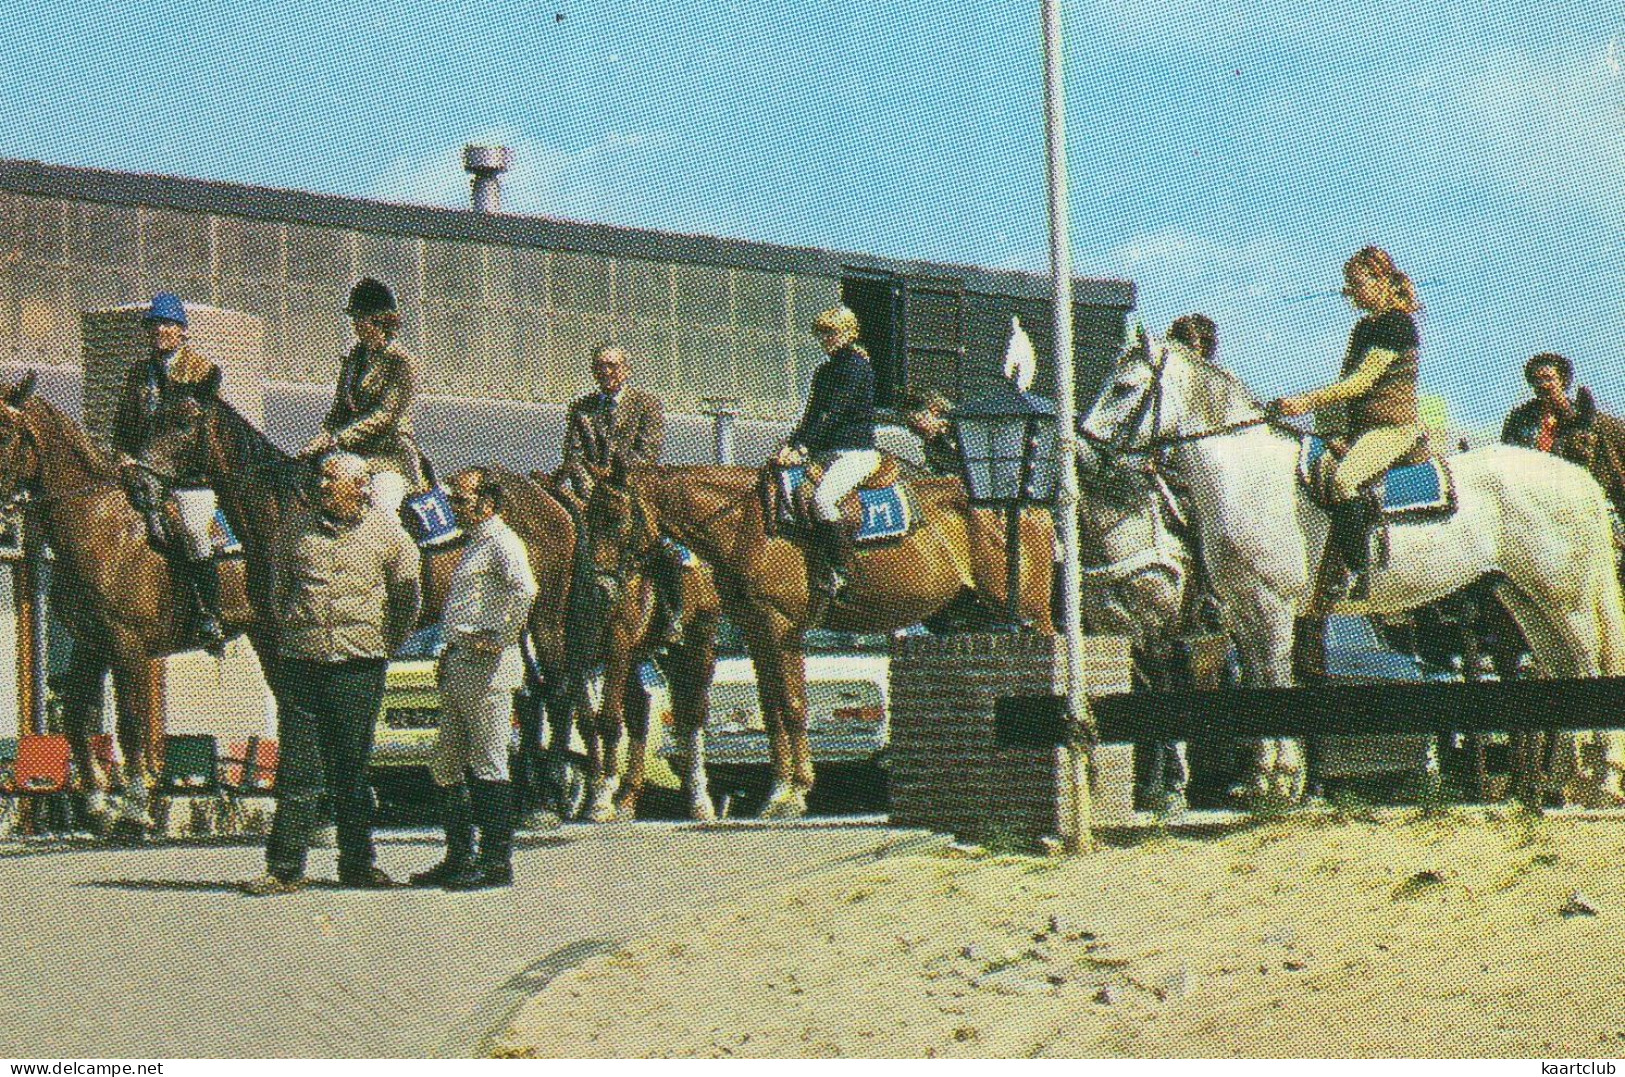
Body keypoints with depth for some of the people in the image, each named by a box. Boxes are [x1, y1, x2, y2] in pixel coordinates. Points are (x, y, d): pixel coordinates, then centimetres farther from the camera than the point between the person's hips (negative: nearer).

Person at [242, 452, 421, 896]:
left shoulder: (387, 532, 2)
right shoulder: (297, 525, 6)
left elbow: (408, 597, 10)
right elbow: (279, 585, 17)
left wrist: (389, 643, 8)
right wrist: (289, 626, 12)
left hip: (359, 664, -1)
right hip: (301, 661, 1)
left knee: (352, 768, 6)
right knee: (297, 768, 0)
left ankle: (357, 865, 14)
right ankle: (285, 867, 3)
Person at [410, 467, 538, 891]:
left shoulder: (500, 543, -11)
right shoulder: (474, 544, 20)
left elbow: (524, 590, -29)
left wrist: (499, 639, -23)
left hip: (485, 667, -10)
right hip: (458, 667, 10)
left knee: (488, 766, -6)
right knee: (446, 767, 12)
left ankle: (496, 862, -3)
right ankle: (459, 858, 18)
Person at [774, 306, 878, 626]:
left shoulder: (856, 365, -9)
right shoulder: (825, 370, 19)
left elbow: (833, 413, -18)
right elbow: (812, 415, 16)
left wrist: (803, 447, -24)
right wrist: (790, 445, 0)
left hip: (855, 453, -9)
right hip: (826, 454, 9)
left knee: (822, 498, -34)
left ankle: (843, 571, -26)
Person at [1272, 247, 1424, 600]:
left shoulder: (1397, 324, -9)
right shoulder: (1364, 327, 21)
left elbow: (1363, 381, -18)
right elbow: (1350, 382, 24)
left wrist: (1308, 401, -24)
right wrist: (1304, 403, 10)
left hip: (1393, 428, -11)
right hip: (1360, 429, 11)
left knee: (1343, 479, -33)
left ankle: (1354, 575, -35)